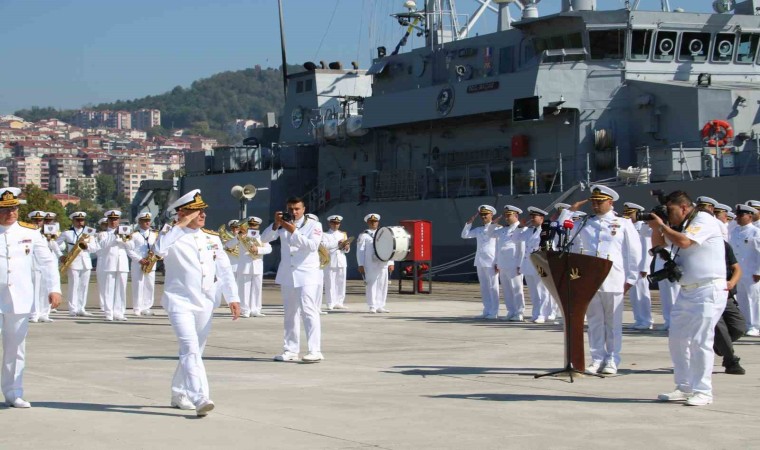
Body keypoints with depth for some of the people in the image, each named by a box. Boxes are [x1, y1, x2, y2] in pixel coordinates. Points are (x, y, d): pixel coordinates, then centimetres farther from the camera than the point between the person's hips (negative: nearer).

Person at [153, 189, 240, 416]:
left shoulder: (212, 238, 11)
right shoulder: (172, 235, -4)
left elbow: (224, 269, 10)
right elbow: (159, 249, -27)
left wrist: (232, 298, 2)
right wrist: (180, 225, -23)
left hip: (205, 304, 6)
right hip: (180, 302, -6)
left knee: (194, 351, 14)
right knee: (191, 349, -19)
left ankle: (179, 394, 30)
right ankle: (200, 398, -29)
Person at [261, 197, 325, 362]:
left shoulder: (313, 225, -2)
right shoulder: (283, 225, 9)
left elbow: (313, 245, -17)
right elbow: (264, 239, 1)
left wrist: (293, 231, -21)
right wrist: (275, 224, -14)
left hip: (307, 274, -5)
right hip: (287, 274, 5)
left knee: (308, 311, -15)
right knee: (290, 313, 10)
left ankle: (315, 351, -19)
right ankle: (291, 350, 15)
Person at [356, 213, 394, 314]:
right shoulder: (363, 236, 3)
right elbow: (360, 251, -1)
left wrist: (391, 263, 6)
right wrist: (361, 265, -9)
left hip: (383, 264, 5)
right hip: (370, 265, -4)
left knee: (383, 285, 4)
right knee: (372, 285, -6)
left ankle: (380, 306, 11)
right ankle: (372, 307, -3)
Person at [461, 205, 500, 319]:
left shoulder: (497, 229, -4)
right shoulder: (478, 230, 15)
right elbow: (465, 235, 17)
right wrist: (469, 223, 7)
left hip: (491, 262, -7)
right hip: (480, 262, 7)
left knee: (493, 287, -2)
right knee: (484, 288, 10)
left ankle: (494, 313, 1)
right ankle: (487, 312, 17)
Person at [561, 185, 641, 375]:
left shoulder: (623, 224, 6)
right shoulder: (584, 224, 13)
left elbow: (634, 252, 4)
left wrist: (630, 279, -2)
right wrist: (570, 210, 6)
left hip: (613, 281, -3)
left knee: (613, 322, 1)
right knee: (594, 321, 5)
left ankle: (612, 361, 5)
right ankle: (597, 359, 10)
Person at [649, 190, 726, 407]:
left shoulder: (703, 219, -9)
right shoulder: (679, 226, 17)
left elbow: (684, 242, -23)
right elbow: (657, 243, 27)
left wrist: (661, 225, -10)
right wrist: (656, 225, 9)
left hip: (708, 290, -9)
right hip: (686, 291, 9)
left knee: (700, 341, -12)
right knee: (677, 339, 8)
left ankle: (703, 391, -7)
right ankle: (684, 388, 14)